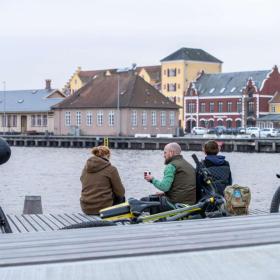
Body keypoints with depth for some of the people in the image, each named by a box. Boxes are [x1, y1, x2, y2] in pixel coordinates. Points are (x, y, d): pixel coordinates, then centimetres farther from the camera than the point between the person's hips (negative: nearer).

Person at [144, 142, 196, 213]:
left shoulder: (171, 166, -8)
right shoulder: (189, 165, 19)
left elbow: (164, 187, -18)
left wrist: (152, 179, -1)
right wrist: (165, 193, 17)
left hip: (176, 203, -9)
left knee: (144, 200, 1)